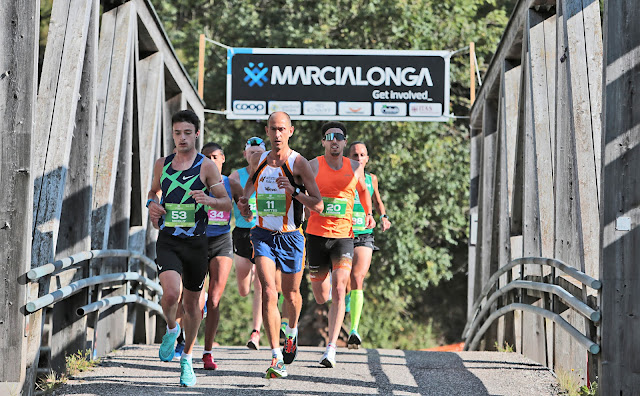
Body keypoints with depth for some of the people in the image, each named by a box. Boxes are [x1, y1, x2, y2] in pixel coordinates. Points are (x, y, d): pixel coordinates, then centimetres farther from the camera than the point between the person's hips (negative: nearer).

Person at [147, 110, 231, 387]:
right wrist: (152, 204, 2)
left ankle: (187, 359, 28)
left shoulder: (206, 166, -3)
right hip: (167, 241, 1)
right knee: (171, 293, -24)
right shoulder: (162, 165, 6)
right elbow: (154, 190, 24)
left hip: (195, 242, -1)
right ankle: (170, 329, 9)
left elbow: (227, 203, -3)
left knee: (192, 303, 9)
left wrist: (209, 200, -24)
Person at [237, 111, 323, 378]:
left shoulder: (298, 163, -9)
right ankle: (277, 358, -18)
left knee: (291, 294, 15)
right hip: (263, 234, 1)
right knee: (268, 293, -16)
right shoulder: (258, 160, 3)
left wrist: (294, 190, -26)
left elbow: (318, 206, -11)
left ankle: (292, 333, 49)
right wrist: (244, 199, 8)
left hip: (290, 237, -1)